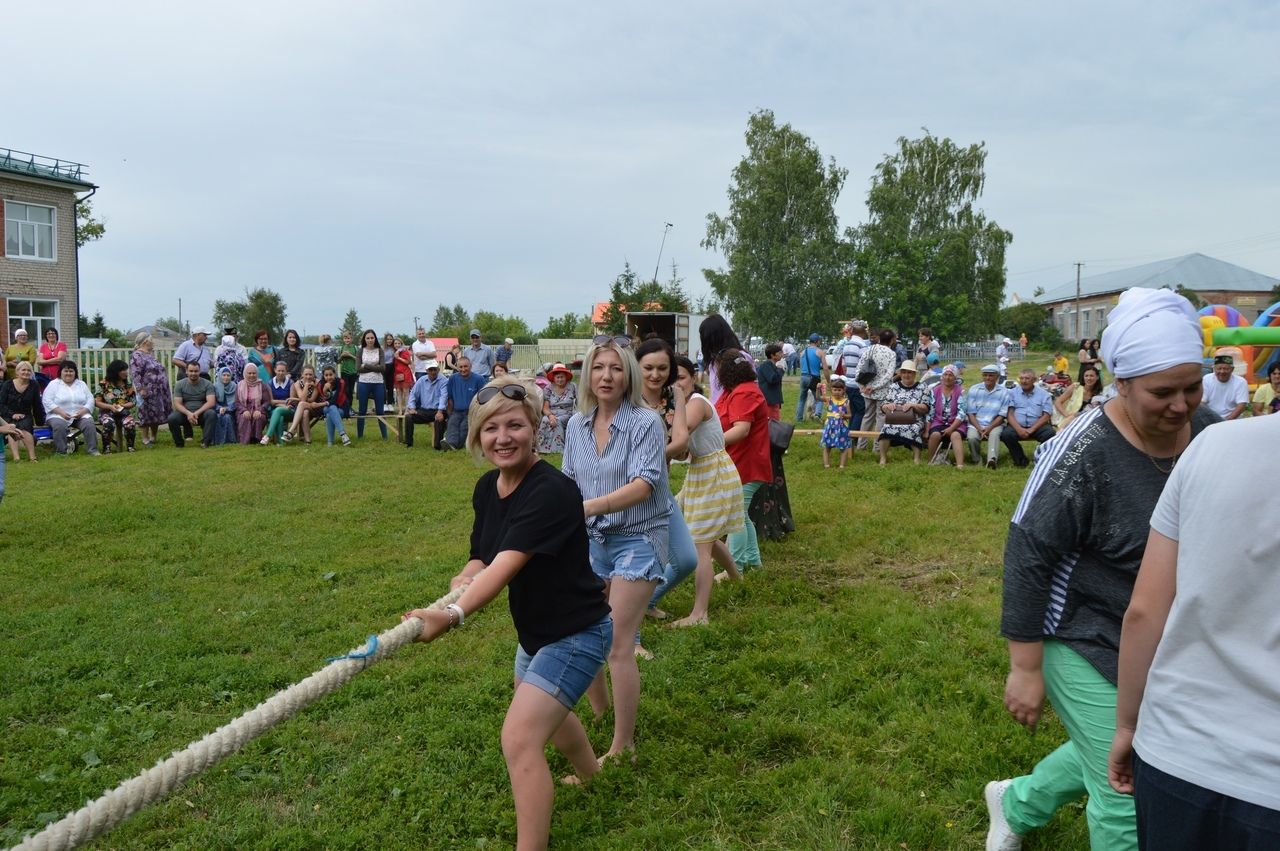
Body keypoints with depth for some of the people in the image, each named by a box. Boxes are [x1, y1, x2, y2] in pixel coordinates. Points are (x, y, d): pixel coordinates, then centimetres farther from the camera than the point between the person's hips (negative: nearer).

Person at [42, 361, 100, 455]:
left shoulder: (81, 384, 18)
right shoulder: (54, 384, 8)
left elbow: (90, 400, 10)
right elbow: (47, 401, -4)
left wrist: (83, 411, -10)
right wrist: (61, 412, -17)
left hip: (80, 415, 2)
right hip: (58, 415, -2)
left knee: (89, 423, -27)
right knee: (59, 425, -34)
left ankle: (93, 450, -24)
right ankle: (61, 452, -26)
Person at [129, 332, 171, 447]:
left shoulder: (150, 354, 17)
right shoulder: (137, 356, -10)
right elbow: (135, 374, -18)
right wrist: (140, 389, -23)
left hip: (159, 391, 9)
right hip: (148, 392, -9)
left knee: (157, 415, 12)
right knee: (147, 414, -2)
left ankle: (153, 437, 22)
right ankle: (145, 439, 5)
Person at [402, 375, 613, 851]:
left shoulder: (552, 491, -30)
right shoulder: (486, 489, -5)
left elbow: (507, 566, -40)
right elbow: (484, 558, 1)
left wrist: (454, 615, -53)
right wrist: (464, 580, -23)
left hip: (576, 633, -9)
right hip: (534, 631, 9)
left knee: (520, 739, -18)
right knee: (546, 711, 32)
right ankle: (590, 776, 62)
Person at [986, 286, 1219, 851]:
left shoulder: (1209, 432, -5)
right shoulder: (1082, 453, -24)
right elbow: (1028, 556, -19)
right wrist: (1025, 669, -17)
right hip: (1087, 643, -7)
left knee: (1109, 758, 23)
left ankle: (1017, 804, 49)